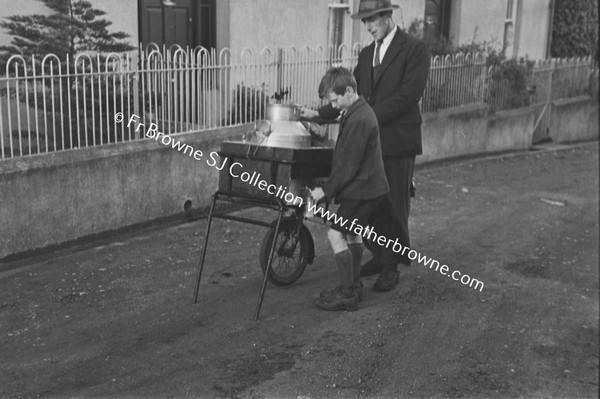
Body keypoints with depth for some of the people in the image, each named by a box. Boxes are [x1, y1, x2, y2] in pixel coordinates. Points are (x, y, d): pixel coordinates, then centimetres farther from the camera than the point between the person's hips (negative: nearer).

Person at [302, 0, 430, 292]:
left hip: (397, 142, -6)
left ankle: (391, 267, 12)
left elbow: (408, 95, -16)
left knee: (394, 205, 2)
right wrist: (319, 113, 1)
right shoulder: (366, 54, 15)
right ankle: (378, 257, 24)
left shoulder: (414, 49, -6)